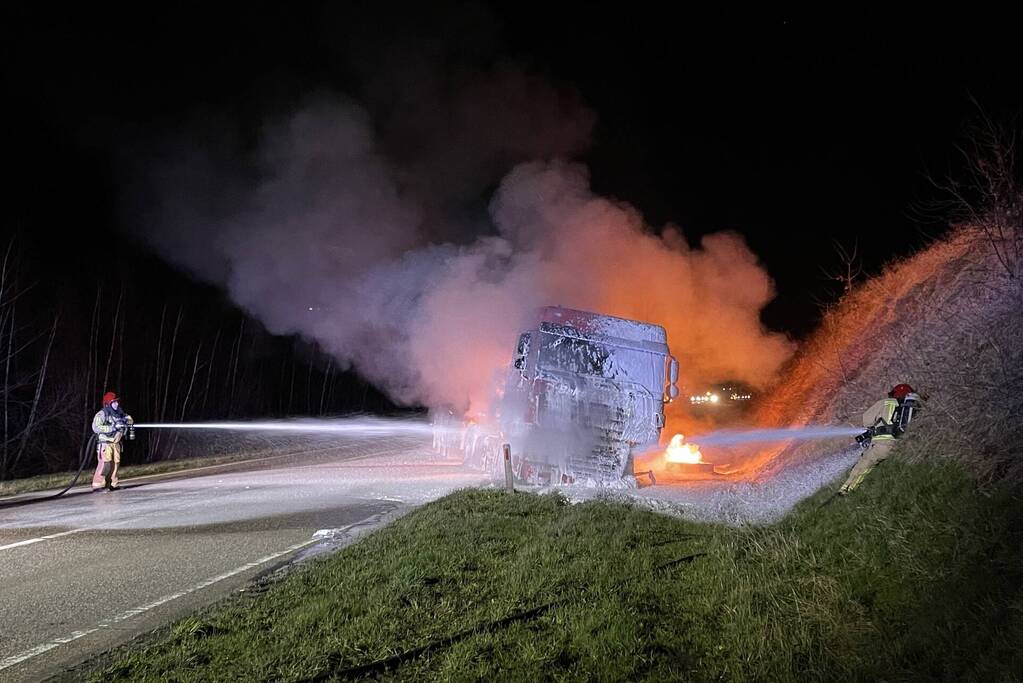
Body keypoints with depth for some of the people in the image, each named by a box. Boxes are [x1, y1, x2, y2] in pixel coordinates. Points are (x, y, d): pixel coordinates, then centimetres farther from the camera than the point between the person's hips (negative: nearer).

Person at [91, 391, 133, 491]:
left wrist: (126, 419, -7)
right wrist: (113, 427, -26)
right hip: (105, 443, -7)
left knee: (115, 463, 6)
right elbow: (96, 427, -23)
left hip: (115, 443, 7)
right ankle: (97, 485, -11)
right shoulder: (101, 415, -11)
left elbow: (130, 420, 18)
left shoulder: (118, 414, 11)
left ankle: (112, 484, 16)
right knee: (105, 463, -15)